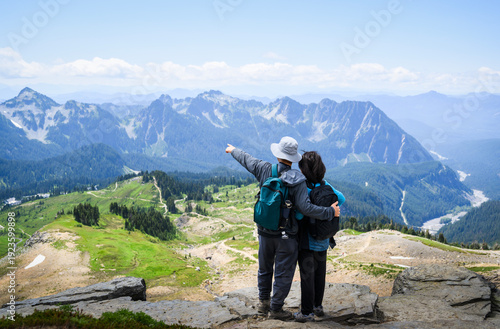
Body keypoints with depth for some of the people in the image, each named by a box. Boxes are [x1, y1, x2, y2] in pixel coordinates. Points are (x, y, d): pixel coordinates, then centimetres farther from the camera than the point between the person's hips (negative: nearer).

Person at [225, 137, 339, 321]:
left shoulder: (265, 170, -8)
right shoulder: (297, 180, -20)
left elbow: (246, 160, 11)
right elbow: (305, 208, -26)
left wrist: (233, 151, 30)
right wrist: (330, 212, -16)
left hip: (265, 231, 5)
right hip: (286, 236, -5)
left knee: (265, 268, 23)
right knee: (283, 273, 10)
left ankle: (263, 302, 37)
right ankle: (275, 309, 19)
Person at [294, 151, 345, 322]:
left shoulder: (305, 189, -22)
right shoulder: (325, 185, -1)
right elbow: (341, 199, 11)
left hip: (307, 240, -7)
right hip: (323, 239, 7)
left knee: (307, 274, 2)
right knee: (320, 272, 18)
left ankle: (307, 312, 10)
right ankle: (318, 306, 32)